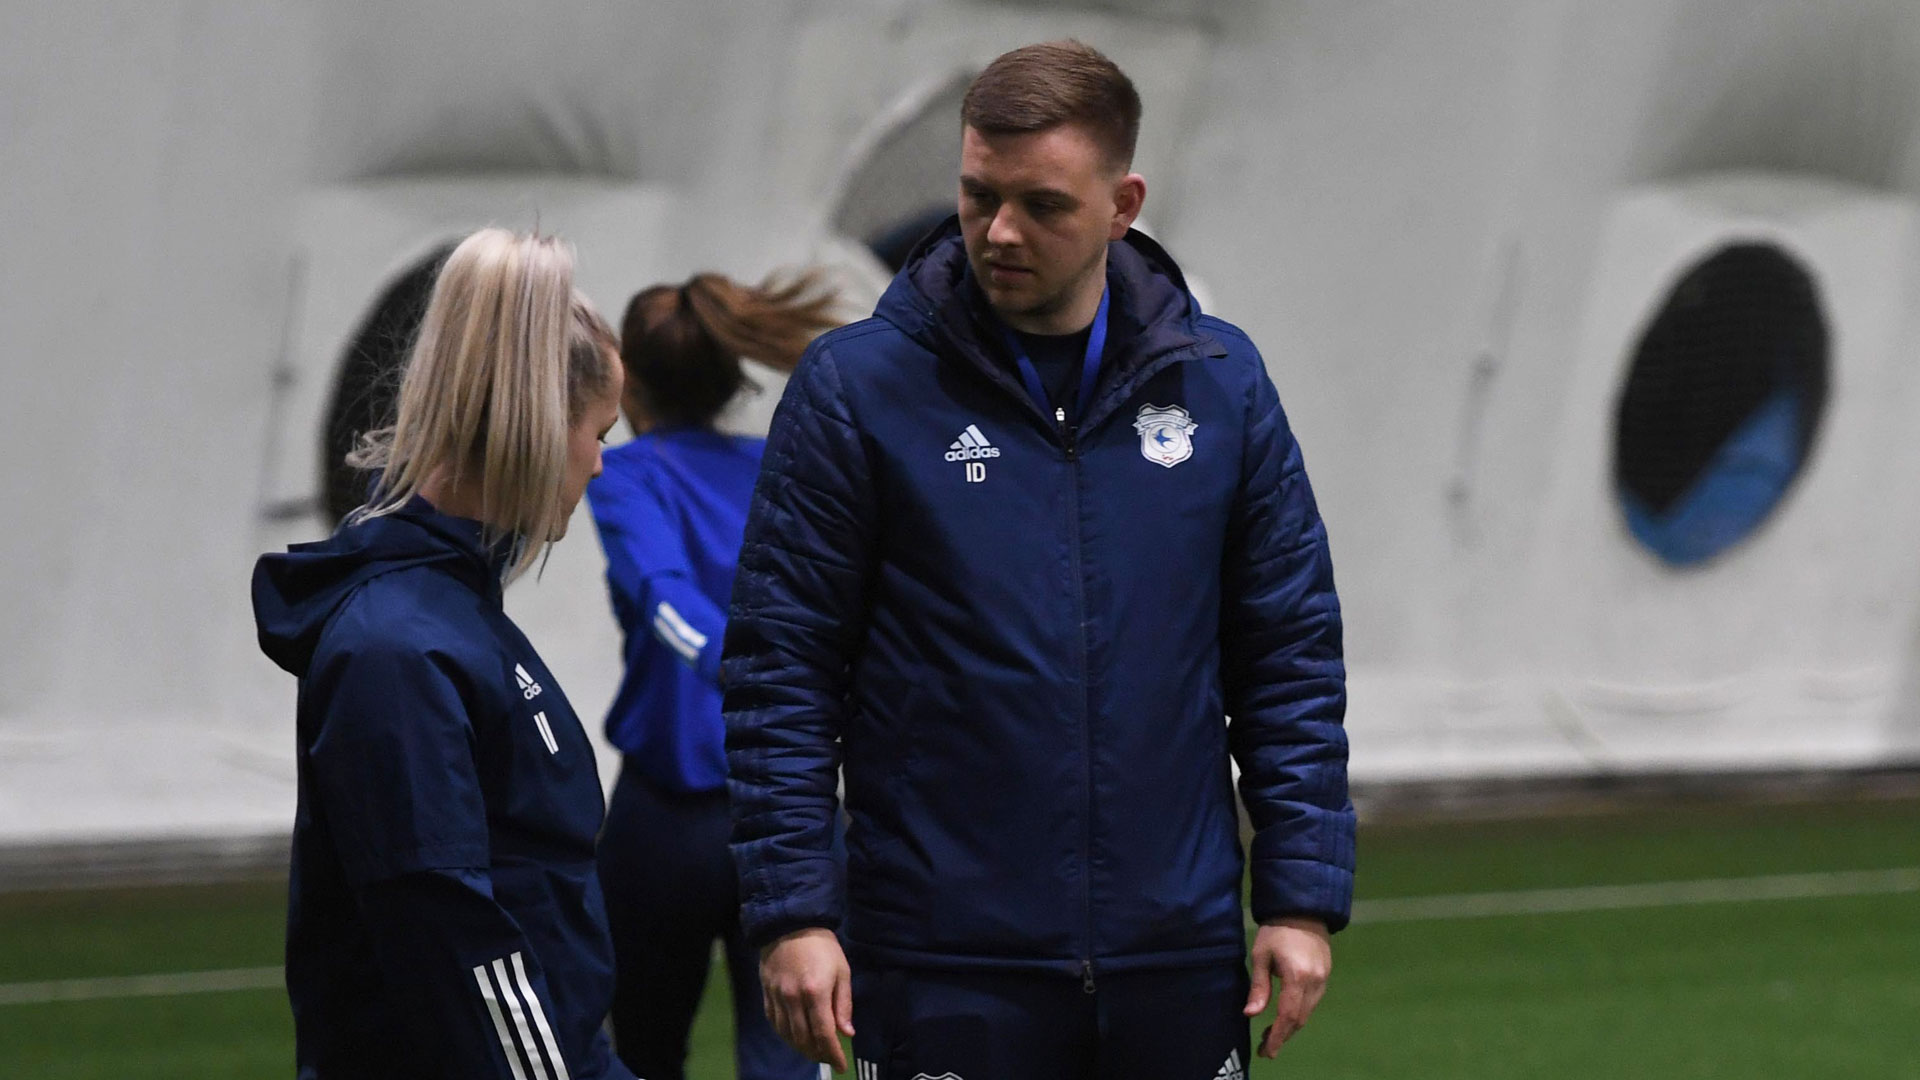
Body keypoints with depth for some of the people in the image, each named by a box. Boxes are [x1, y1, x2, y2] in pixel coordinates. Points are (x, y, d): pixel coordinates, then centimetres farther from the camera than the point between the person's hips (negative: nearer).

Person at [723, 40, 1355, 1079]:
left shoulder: (1220, 384, 6)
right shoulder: (856, 388, -3)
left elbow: (1291, 656, 9)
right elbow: (779, 670, -2)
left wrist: (1301, 895, 2)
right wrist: (790, 911, -9)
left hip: (1179, 962, 3)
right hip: (947, 972, -3)